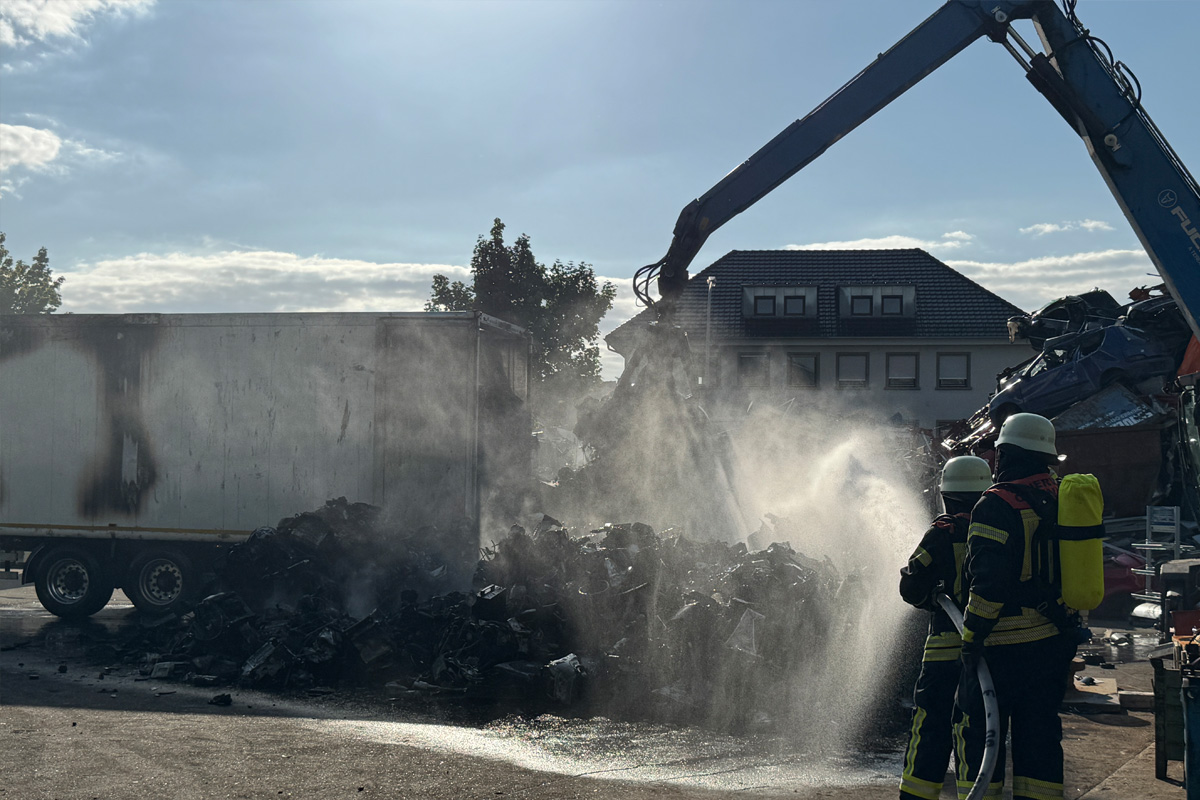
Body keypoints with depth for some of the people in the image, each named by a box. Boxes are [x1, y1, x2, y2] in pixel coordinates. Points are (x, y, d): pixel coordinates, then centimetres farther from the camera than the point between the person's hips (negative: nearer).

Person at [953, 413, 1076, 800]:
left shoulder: (996, 506, -14)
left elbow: (989, 580, -21)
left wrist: (972, 635, -14)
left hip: (1003, 646, -7)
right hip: (1053, 642, 7)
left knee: (976, 731, 4)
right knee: (1039, 734, 13)